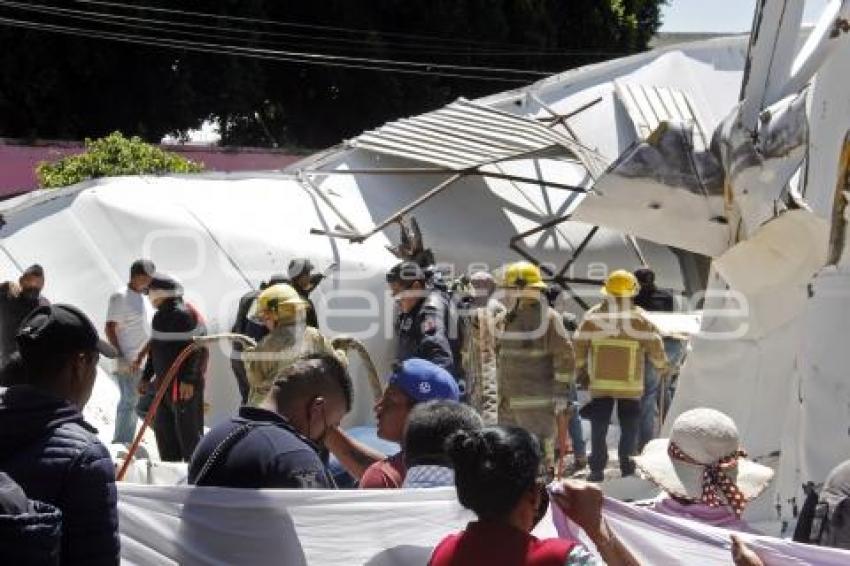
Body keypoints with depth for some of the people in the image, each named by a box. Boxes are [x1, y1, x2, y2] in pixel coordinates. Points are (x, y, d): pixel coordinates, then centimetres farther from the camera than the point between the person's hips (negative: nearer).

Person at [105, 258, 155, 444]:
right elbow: (110, 328, -12)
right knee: (129, 402, -7)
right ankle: (120, 443, -2)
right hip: (129, 364, -8)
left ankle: (126, 442, 18)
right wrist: (121, 357, -18)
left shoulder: (144, 298, 16)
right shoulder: (120, 297, -8)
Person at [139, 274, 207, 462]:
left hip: (184, 384, -10)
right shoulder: (161, 315, 15)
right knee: (163, 427, 14)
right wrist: (146, 377, 24)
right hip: (164, 382, 10)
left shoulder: (183, 314, -15)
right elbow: (155, 349, 24)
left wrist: (188, 379, -24)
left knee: (188, 429, -5)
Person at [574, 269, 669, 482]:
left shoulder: (592, 316, 0)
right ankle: (627, 468, 12)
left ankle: (597, 470, 11)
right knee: (629, 427, 11)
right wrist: (661, 365, 16)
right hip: (630, 384, -1)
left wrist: (580, 371, 16)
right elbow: (655, 345, -3)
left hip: (600, 382, 1)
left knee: (599, 426, 10)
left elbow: (579, 345, 3)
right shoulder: (640, 318, -5)